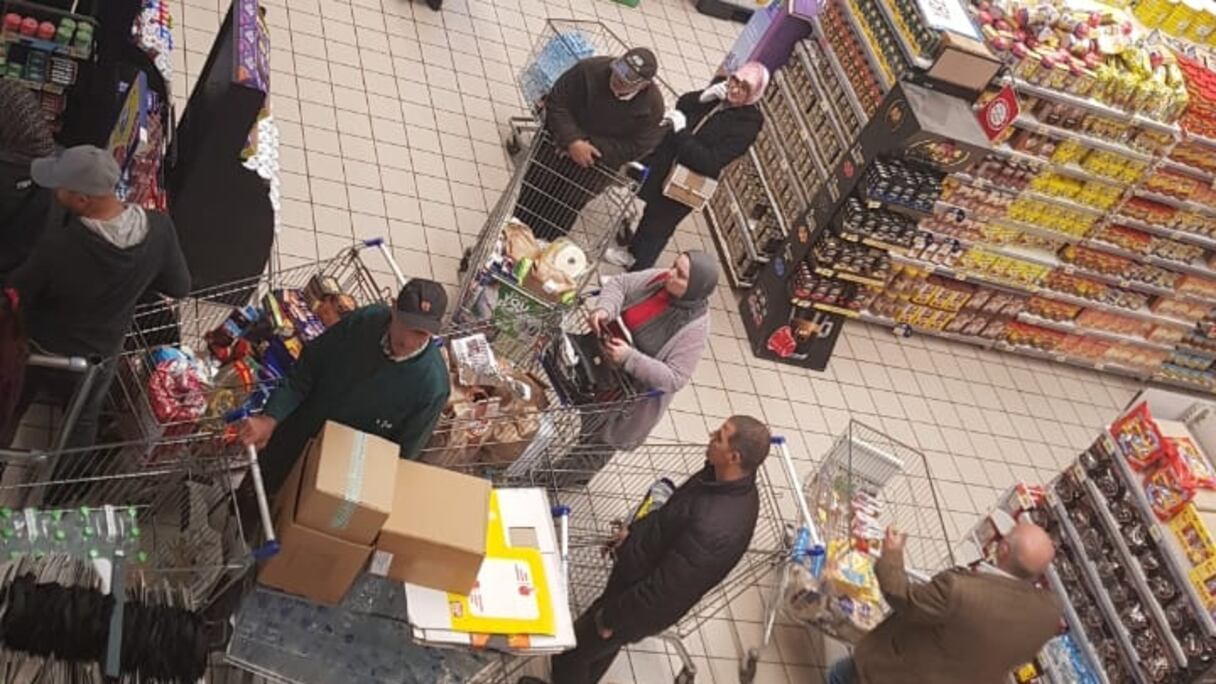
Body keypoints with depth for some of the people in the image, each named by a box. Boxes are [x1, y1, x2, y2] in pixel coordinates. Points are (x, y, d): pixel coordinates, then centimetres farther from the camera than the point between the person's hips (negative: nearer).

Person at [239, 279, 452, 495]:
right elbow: (308, 368, -10)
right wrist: (271, 418, -18)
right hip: (293, 439, 3)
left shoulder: (432, 385, -31)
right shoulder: (362, 321, -23)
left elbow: (404, 453, -17)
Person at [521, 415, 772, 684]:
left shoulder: (716, 528, -42)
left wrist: (611, 619, -18)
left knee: (572, 650, 15)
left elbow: (665, 589, -31)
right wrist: (634, 531, 14)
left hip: (646, 605, -8)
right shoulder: (732, 480, -14)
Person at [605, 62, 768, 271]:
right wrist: (703, 97, -19)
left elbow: (710, 163, -27)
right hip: (664, 160, 6)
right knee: (651, 210, 26)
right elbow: (682, 104, 0)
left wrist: (681, 131, -29)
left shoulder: (749, 122, -23)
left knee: (657, 226, 9)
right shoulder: (720, 87, -6)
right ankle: (633, 252, 50)